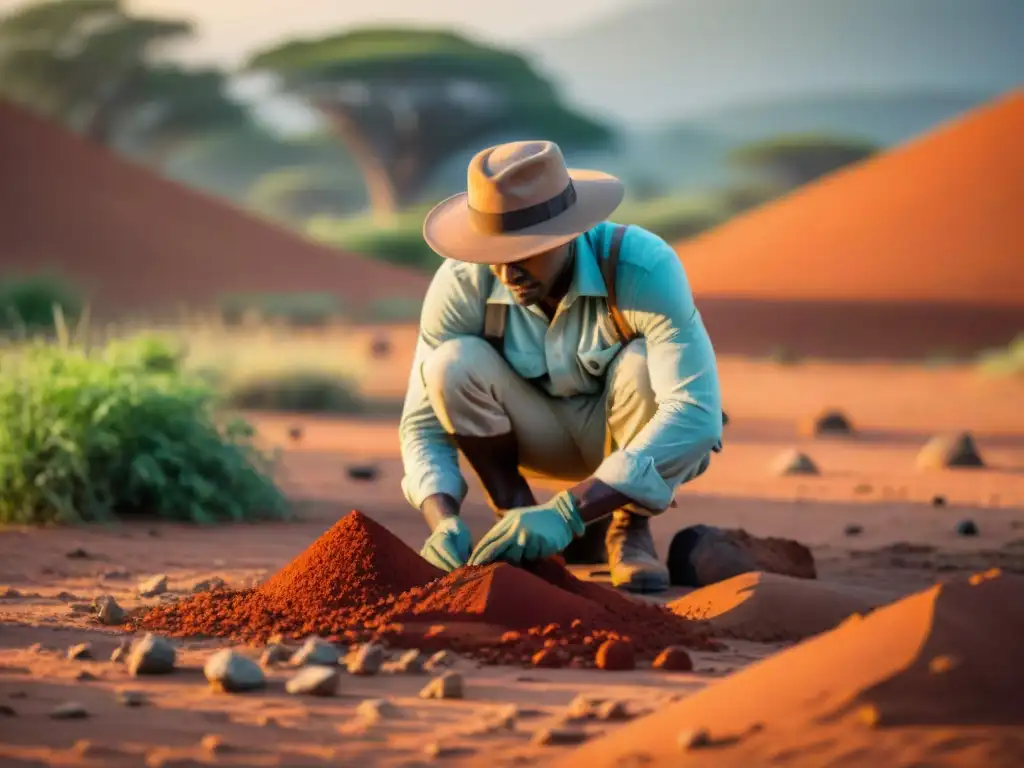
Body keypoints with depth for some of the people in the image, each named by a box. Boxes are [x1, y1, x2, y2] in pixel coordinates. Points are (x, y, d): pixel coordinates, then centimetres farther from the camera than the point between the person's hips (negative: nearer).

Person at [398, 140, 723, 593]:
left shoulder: (643, 269, -34)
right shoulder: (462, 284, -25)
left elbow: (696, 415, -43)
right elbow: (425, 423, -18)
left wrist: (566, 513, -50)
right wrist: (445, 524, -39)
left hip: (640, 434, -2)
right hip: (545, 435, 2)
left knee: (643, 363, -35)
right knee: (453, 365, -27)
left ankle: (630, 529, -12)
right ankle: (517, 529, -9)